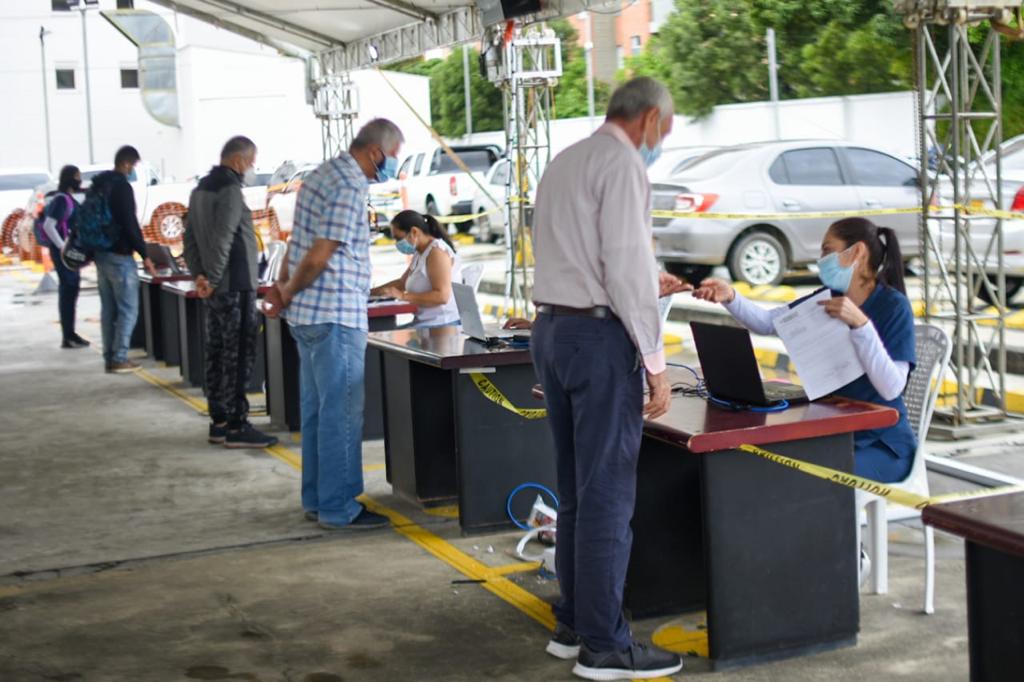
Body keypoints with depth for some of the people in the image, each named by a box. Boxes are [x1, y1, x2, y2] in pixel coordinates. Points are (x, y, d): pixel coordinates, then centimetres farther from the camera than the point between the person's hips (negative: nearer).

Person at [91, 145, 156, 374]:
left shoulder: (98, 185, 12)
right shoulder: (122, 187, -15)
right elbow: (130, 224, -18)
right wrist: (145, 255, -13)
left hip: (100, 253, 9)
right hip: (119, 256, -9)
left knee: (108, 309, 12)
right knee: (128, 309, -3)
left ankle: (109, 357, 14)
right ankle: (119, 358, -4)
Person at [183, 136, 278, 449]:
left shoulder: (201, 189, 16)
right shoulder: (230, 190, -15)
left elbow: (190, 237, 16)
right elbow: (221, 240, -22)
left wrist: (199, 274, 9)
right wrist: (212, 280, -17)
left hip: (216, 288, 10)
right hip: (236, 286, -10)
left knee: (217, 354, 12)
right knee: (238, 357, -6)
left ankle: (219, 422, 17)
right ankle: (237, 427, -5)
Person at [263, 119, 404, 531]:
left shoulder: (322, 175, 16)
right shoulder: (349, 188, -17)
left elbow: (298, 244, 16)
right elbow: (318, 257, -19)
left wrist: (283, 288, 11)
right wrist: (288, 293, -5)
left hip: (308, 314, 10)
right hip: (336, 316, -10)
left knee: (317, 410, 15)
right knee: (342, 414, -4)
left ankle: (317, 499, 23)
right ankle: (338, 509, 1)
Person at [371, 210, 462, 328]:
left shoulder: (437, 252, -13)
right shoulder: (420, 253, 16)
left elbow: (442, 296, -24)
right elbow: (402, 283, 29)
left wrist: (403, 296, -24)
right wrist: (369, 292, 18)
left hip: (443, 324, -10)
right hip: (427, 322, 10)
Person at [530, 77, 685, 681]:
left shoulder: (564, 162, 17)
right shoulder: (623, 165, -10)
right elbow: (629, 266, -17)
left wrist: (646, 280, 34)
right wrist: (655, 363, -15)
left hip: (552, 329, 9)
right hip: (600, 336, -9)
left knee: (577, 489, 16)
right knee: (608, 495, -4)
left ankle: (573, 625, 24)